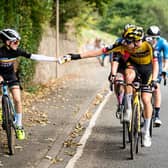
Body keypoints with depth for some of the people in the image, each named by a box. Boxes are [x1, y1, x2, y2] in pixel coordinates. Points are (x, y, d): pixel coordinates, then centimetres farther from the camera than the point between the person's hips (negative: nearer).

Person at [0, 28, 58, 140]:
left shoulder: (17, 51, -16)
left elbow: (35, 57, -17)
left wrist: (56, 59, -20)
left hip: (11, 76, 2)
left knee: (17, 100, -9)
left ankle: (19, 126, 3)